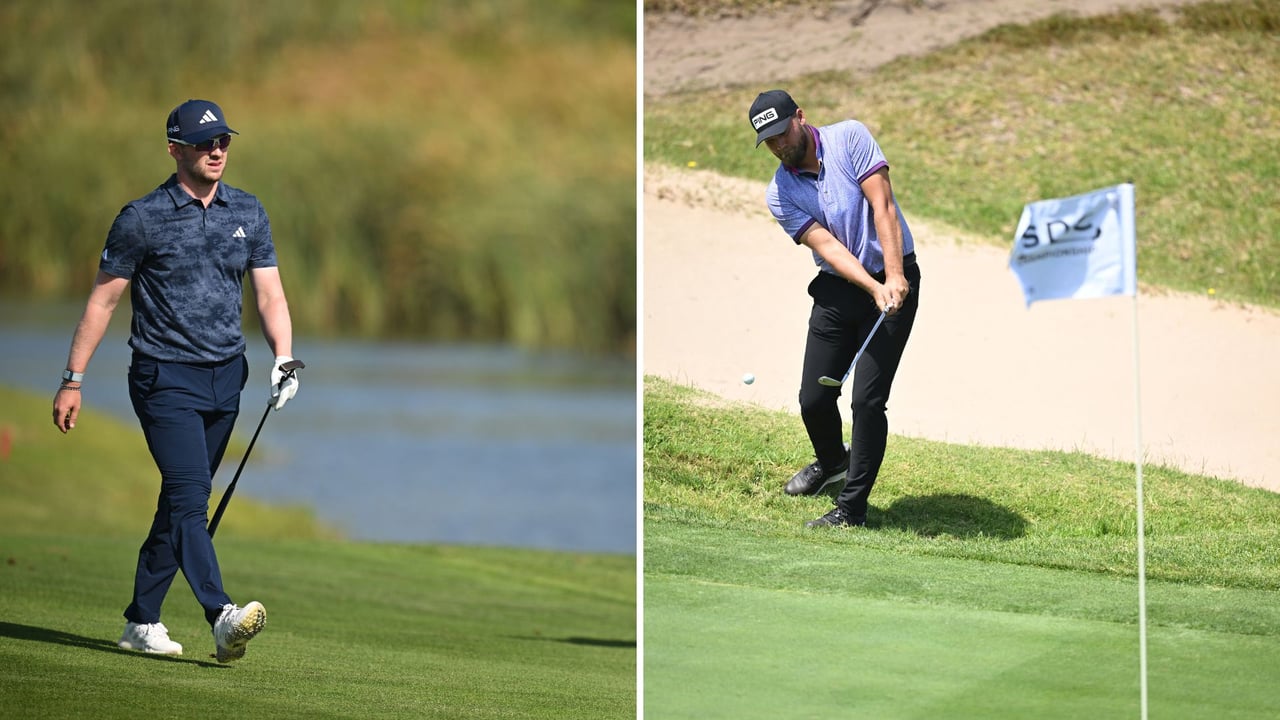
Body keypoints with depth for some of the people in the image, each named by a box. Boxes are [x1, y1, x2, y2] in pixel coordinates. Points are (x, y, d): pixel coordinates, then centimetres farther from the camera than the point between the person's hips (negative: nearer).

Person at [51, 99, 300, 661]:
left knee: (181, 501, 9)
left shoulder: (248, 214, 9)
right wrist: (73, 381, 0)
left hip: (225, 380, 5)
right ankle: (222, 619, -31)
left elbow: (270, 295, 8)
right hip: (165, 378, -5)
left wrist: (283, 358, -9)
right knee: (189, 495, -18)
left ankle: (141, 620, 19)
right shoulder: (143, 219, -5)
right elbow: (103, 300, 0)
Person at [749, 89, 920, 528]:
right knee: (814, 399, 6)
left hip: (895, 281, -4)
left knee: (868, 399, -12)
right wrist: (873, 289, -27)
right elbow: (827, 246, -12)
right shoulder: (780, 195, -1)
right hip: (837, 290, 4)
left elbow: (882, 206, -15)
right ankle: (832, 465, 39)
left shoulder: (849, 138, -9)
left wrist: (893, 278, -25)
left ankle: (852, 506, -4)